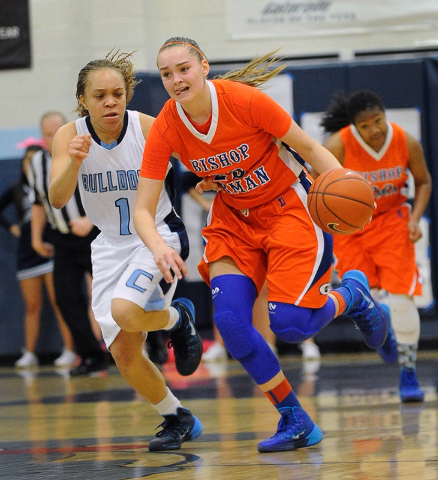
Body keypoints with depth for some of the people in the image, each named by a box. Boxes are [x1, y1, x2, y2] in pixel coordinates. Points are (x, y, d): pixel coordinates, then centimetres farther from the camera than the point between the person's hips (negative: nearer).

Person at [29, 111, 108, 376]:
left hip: (95, 236, -5)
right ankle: (92, 357, 5)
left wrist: (89, 221, -24)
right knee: (67, 298, -3)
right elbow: (38, 202, 18)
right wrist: (37, 237, 15)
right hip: (63, 241, 5)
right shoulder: (38, 162, 5)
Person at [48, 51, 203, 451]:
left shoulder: (150, 129, -18)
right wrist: (74, 162, -40)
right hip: (111, 246, 4)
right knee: (123, 352, 0)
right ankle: (177, 419, 23)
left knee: (125, 311, -31)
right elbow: (57, 199, -23)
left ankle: (178, 317, 3)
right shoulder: (70, 136, -12)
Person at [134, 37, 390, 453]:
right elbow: (143, 210, -14)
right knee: (229, 320, -15)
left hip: (288, 208, -4)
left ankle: (353, 295, 20)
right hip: (233, 219, 4)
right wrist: (159, 247, -36)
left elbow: (308, 147, -12)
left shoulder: (245, 100, -25)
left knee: (289, 324, -16)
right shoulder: (165, 129, -16)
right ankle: (295, 422, 1)